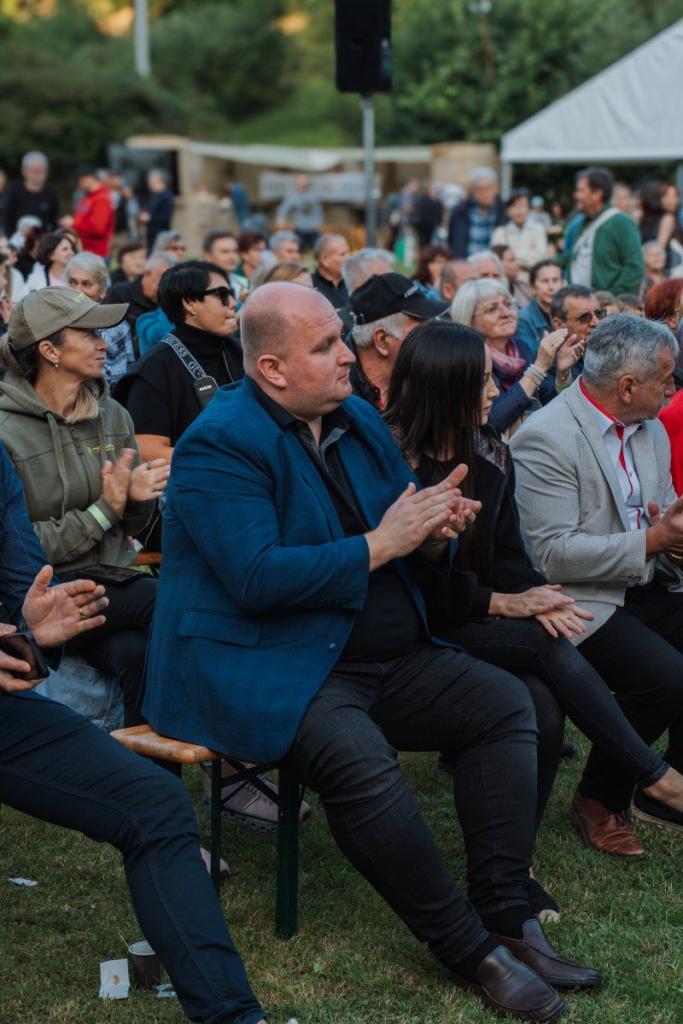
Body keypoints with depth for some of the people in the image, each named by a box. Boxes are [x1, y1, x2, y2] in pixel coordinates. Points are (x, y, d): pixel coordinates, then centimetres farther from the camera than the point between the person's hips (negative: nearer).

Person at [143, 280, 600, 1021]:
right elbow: (258, 578, -24)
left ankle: (506, 917, -6)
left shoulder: (360, 422, 12)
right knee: (356, 756, -34)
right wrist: (379, 545, -19)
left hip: (385, 657, 9)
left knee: (505, 702, -4)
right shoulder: (220, 446, -13)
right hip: (269, 672, -8)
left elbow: (415, 558, 18)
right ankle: (470, 951, -20)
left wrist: (435, 533, -8)